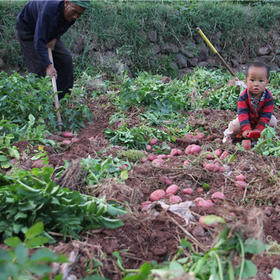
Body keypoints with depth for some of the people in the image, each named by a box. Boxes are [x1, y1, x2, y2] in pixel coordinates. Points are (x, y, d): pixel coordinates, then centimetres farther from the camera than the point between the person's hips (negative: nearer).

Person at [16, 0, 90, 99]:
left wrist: (55, 39, -15)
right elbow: (39, 41, -44)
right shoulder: (49, 9, -41)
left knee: (65, 59, -1)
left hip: (48, 32, 7)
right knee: (39, 67, -15)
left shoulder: (72, 14, -19)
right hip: (27, 29, -7)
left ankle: (63, 98, 7)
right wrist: (48, 65, -52)